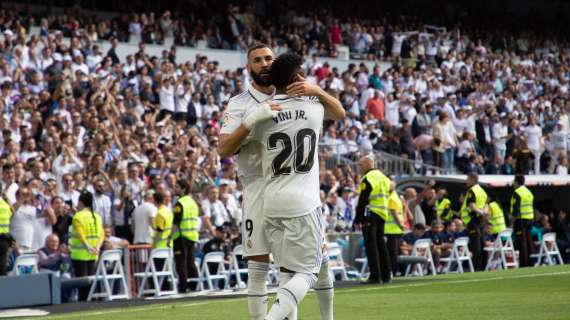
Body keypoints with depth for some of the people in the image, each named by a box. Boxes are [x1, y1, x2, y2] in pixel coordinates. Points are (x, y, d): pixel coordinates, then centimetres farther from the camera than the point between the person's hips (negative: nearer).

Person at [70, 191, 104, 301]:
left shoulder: (78, 216, -7)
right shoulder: (97, 216, 12)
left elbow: (80, 234, -20)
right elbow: (102, 234, 2)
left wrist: (87, 247, -26)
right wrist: (97, 246, -7)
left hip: (80, 254, -5)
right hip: (93, 255, 6)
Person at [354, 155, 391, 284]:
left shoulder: (368, 179, -12)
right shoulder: (382, 177, 16)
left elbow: (362, 200, -16)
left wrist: (358, 218, -13)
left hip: (370, 215, -9)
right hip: (383, 215, 9)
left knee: (371, 244, -7)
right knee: (380, 243, 14)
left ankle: (375, 276, -13)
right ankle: (385, 275, 17)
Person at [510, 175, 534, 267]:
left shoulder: (517, 192, -10)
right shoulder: (529, 192, 16)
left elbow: (516, 209, -16)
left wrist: (512, 222, -14)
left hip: (520, 220, -8)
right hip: (530, 219, 8)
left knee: (522, 243, -7)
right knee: (528, 242, 11)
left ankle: (523, 264, -9)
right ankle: (530, 262, 12)